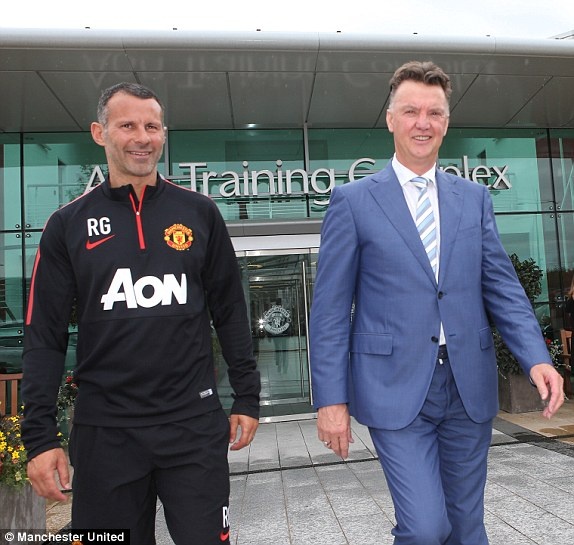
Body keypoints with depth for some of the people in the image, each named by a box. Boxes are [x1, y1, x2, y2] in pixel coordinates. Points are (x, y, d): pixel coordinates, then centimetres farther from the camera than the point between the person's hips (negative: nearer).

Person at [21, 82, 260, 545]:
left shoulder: (199, 214, 2)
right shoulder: (69, 224, 2)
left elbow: (230, 312, 5)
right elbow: (45, 337, 2)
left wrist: (248, 397, 3)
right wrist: (40, 435, -3)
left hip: (195, 425, 0)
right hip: (104, 431, 1)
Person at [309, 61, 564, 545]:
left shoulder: (474, 198, 9)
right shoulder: (353, 201, -3)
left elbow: (502, 286, 7)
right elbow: (330, 309, -5)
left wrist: (537, 358, -9)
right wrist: (332, 398, -8)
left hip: (471, 387, 4)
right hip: (396, 390, -4)